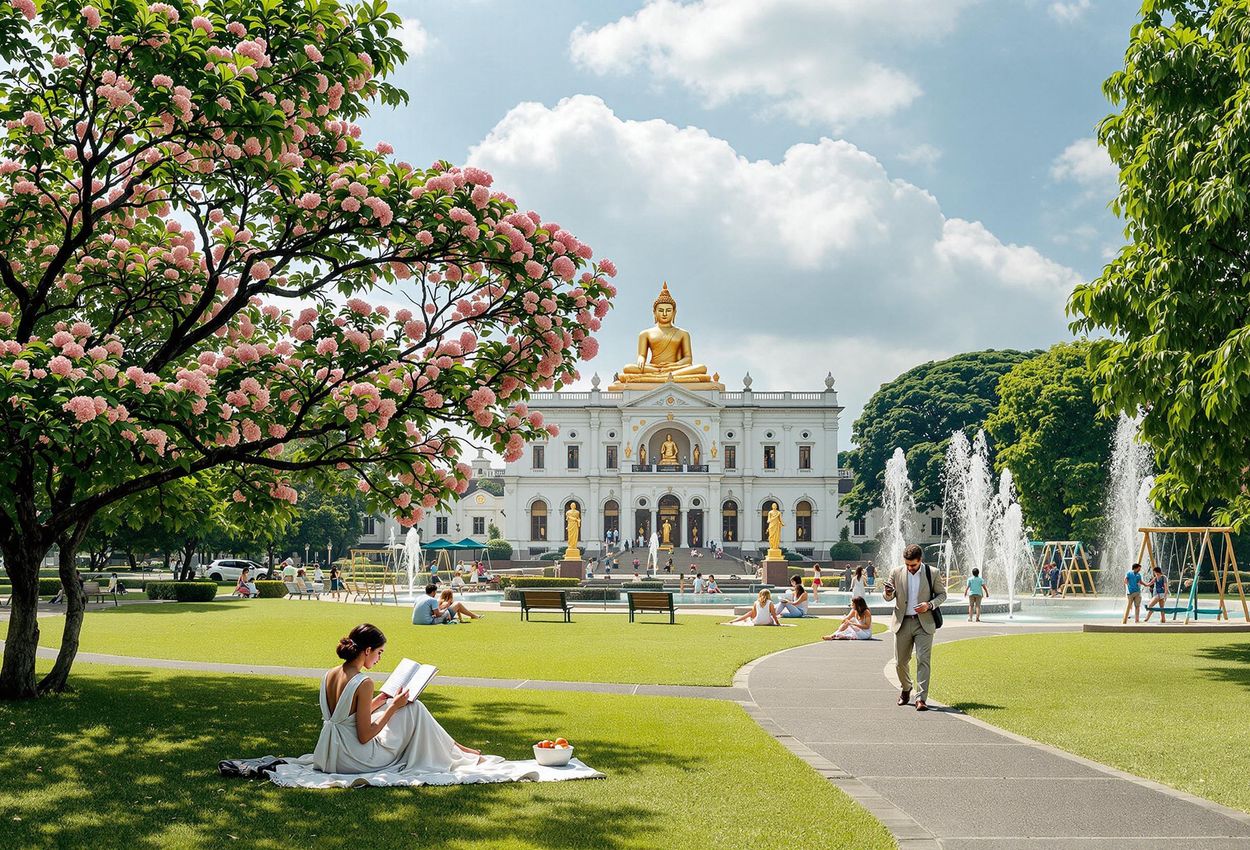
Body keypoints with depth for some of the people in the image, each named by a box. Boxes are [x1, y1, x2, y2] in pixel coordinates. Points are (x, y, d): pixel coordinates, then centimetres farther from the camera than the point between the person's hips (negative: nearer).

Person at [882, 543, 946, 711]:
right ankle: (905, 689, 34)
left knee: (923, 660, -11)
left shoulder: (933, 573, -2)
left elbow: (942, 594, 8)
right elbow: (888, 598, 8)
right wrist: (888, 592, -17)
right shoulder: (896, 572, 2)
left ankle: (921, 698, -12)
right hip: (902, 623, 2)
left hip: (924, 623, -2)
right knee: (900, 662, 8)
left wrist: (930, 605, -11)